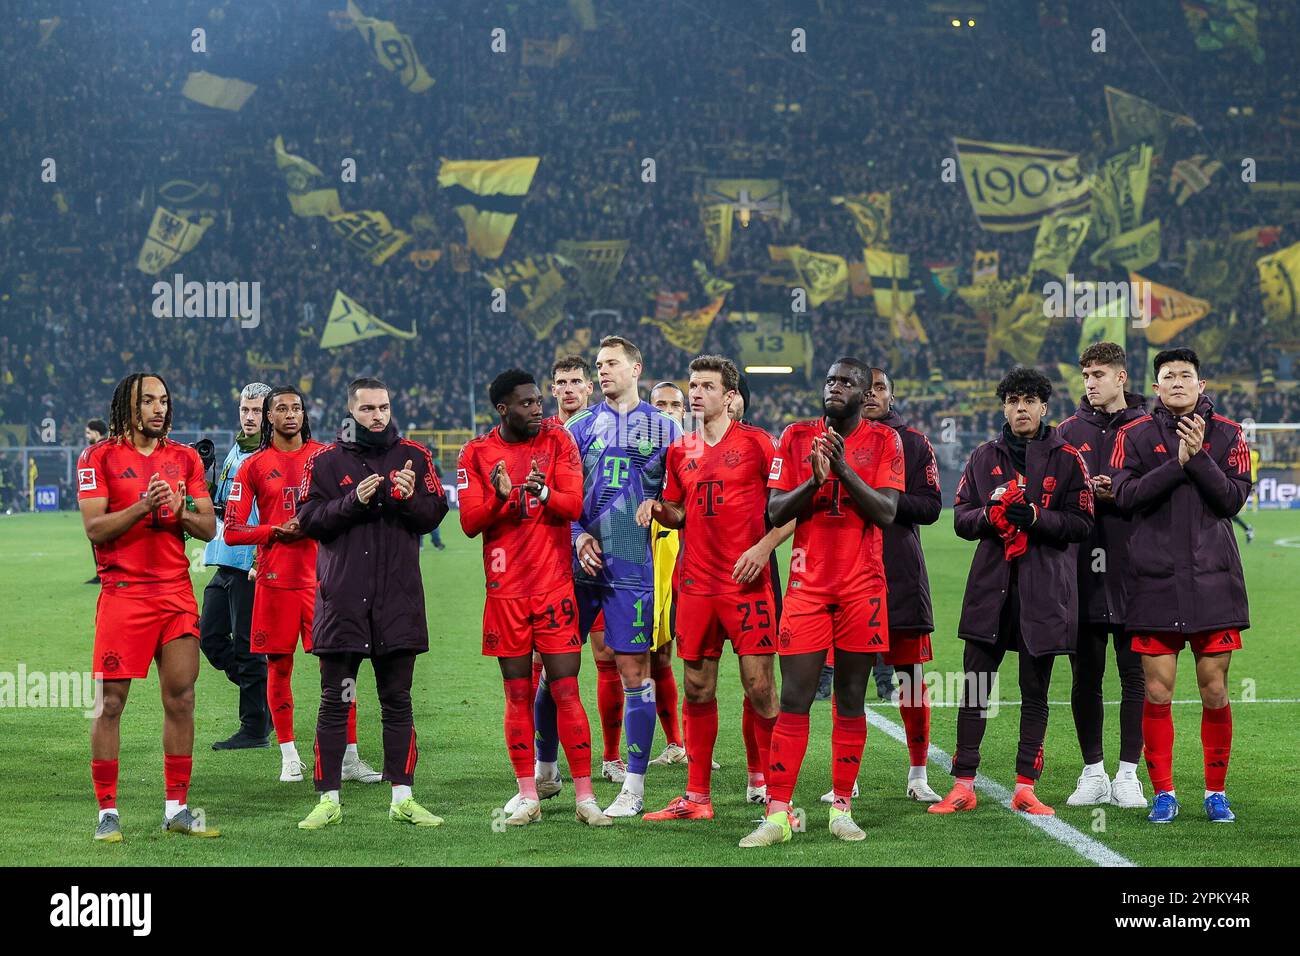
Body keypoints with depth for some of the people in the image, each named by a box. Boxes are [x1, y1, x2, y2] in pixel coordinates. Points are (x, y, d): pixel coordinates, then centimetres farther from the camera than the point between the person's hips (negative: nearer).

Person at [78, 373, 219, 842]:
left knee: (181, 700, 4)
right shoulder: (100, 458, -1)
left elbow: (209, 529, 9)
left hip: (177, 592, 4)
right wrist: (142, 507, -22)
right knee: (111, 702, -1)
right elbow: (94, 527, -10)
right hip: (123, 593, -4)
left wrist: (179, 511, -11)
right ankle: (107, 812, 5)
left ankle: (177, 808, 12)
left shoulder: (185, 458, 11)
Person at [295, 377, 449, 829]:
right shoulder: (325, 461, 4)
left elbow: (434, 515, 5)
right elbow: (309, 520, -3)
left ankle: (403, 798, 11)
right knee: (334, 701, 1)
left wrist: (410, 499, -14)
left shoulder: (413, 456, 9)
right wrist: (353, 501, -16)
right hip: (341, 597, -1)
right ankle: (328, 800, 6)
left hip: (398, 597, 1)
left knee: (397, 701, 6)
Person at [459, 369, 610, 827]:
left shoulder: (557, 440, 2)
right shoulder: (477, 454, 2)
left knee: (566, 691, -4)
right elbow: (469, 522, -3)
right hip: (505, 590, 1)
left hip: (555, 585, -1)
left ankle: (585, 796, -1)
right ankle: (528, 797, 11)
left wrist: (542, 492, -27)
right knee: (518, 694, 4)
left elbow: (574, 505, -6)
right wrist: (501, 496, -22)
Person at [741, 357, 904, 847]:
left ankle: (842, 808, 11)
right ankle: (777, 814, -3)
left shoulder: (884, 440, 3)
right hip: (807, 584, 0)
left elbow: (886, 512, -8)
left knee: (852, 699, 4)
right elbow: (775, 512, 1)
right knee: (794, 699, -4)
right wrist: (814, 480, -15)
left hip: (861, 586, 0)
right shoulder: (796, 437, 7)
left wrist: (843, 468, -17)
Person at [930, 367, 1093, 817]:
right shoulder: (984, 457, 11)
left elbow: (1081, 523, -2)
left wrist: (1036, 517, -16)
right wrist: (991, 514, -11)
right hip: (991, 583, 2)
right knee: (974, 687, 1)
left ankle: (1025, 787, 11)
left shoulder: (1066, 458, 3)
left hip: (1044, 589, -2)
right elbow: (961, 519, 10)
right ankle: (963, 785, 6)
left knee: (1035, 690, 4)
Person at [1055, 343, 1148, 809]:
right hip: (1081, 569, 2)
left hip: (1132, 571, -2)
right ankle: (1093, 773, 15)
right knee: (1085, 676, 6)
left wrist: (1121, 494, -14)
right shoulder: (1069, 431, 11)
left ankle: (1127, 775, 9)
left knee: (1134, 675, 2)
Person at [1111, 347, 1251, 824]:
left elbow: (1233, 499, -3)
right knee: (1157, 692, 0)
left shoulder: (1227, 435, 6)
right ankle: (1163, 792, 11)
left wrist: (1199, 457, -15)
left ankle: (1216, 792, 15)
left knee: (1215, 691, 2)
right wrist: (1177, 463, -16)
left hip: (1213, 579, 0)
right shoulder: (1135, 435, 4)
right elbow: (1126, 495, -8)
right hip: (1155, 581, 0)